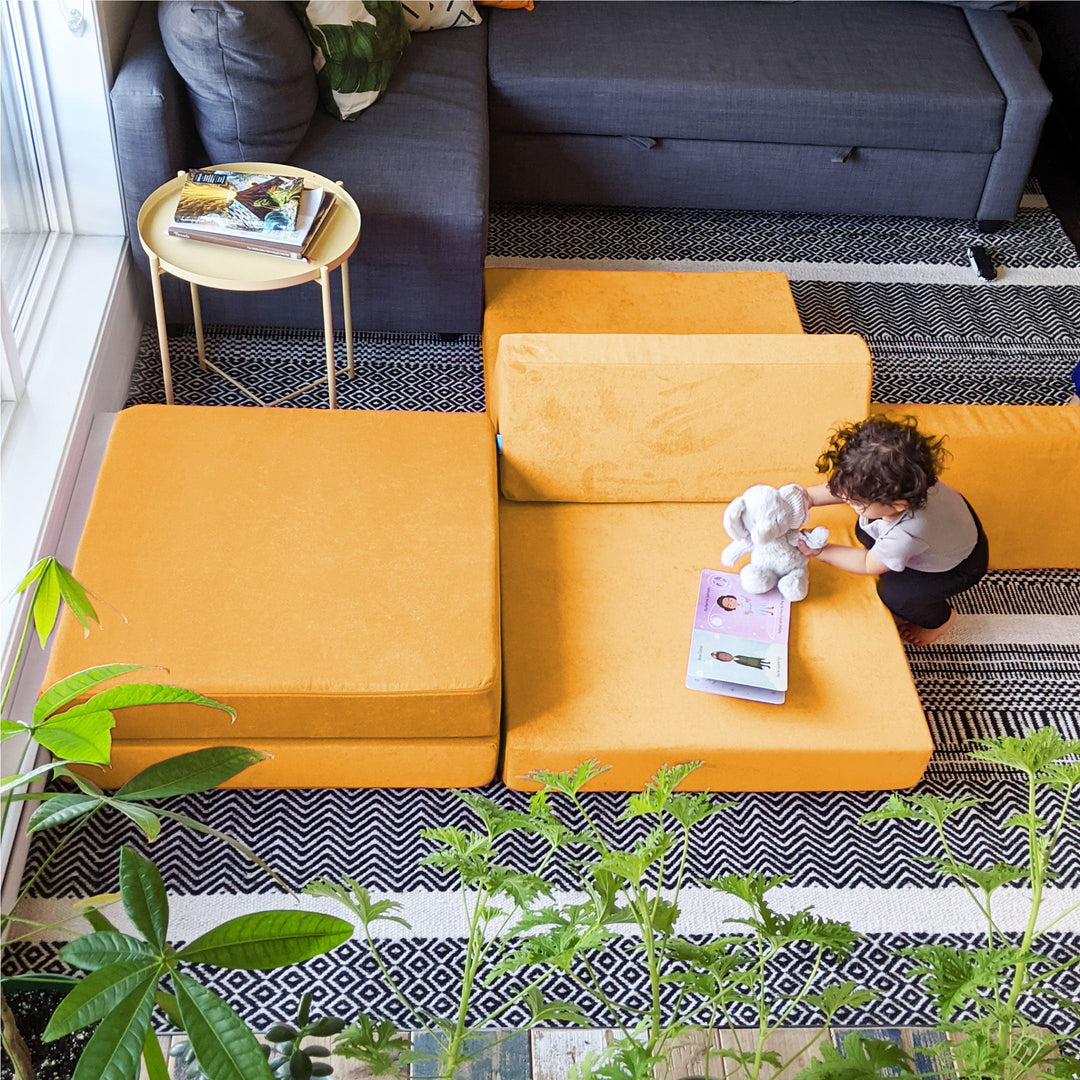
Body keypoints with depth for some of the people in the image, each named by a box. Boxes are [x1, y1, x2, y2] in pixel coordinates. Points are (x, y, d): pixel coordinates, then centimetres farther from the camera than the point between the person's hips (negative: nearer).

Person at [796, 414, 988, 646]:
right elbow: (842, 490, -8)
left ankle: (940, 618, 16)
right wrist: (807, 497, -19)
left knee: (894, 594, -16)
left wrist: (820, 552, -21)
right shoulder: (889, 484, -30)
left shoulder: (905, 535, -45)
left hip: (960, 565, -7)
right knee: (865, 530, -3)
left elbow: (868, 564, -25)